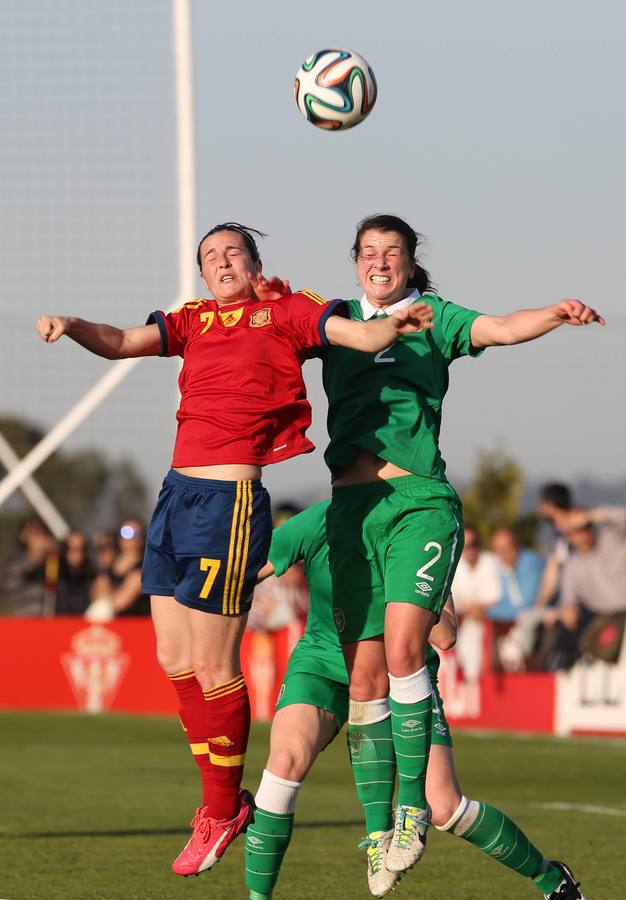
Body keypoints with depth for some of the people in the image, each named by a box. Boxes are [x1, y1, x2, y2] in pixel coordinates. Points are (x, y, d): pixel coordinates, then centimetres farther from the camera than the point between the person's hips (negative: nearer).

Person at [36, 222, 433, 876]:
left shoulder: (285, 311, 2)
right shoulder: (193, 321, 17)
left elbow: (366, 337, -4)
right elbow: (120, 344, 9)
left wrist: (394, 324, -26)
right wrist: (72, 327, -11)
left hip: (232, 497, -7)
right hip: (177, 493, 7)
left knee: (212, 668, -3)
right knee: (174, 659, 10)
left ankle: (222, 813, 12)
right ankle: (220, 799, 24)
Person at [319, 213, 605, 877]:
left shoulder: (433, 318, 8)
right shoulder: (336, 321, 18)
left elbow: (499, 329, -7)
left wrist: (558, 314, -25)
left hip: (420, 500, -3)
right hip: (352, 505, 3)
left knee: (402, 649, -21)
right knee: (364, 677, 1)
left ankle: (414, 805, -13)